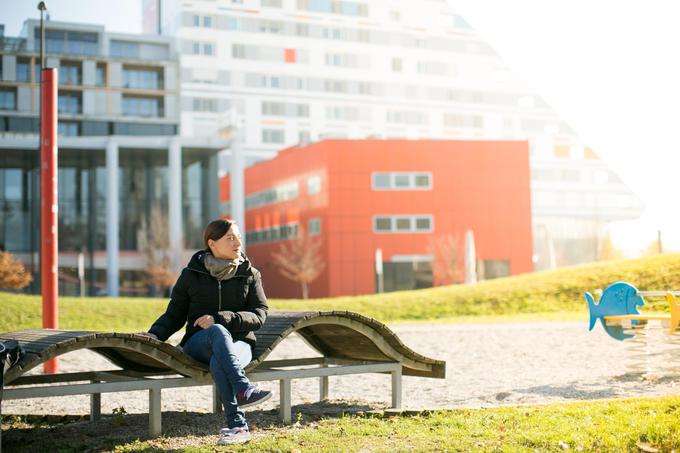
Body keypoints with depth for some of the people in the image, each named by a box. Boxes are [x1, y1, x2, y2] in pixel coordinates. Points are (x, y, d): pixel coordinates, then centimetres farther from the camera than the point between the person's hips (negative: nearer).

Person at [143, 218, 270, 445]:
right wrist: (156, 333, -10)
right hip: (198, 344, 0)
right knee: (218, 332, -39)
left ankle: (236, 426, -49)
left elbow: (259, 315, -2)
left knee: (217, 362, -38)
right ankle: (243, 389, -56)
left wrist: (219, 318, -16)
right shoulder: (191, 274, 9)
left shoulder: (249, 274, 9)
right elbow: (174, 314, 12)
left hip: (238, 343, 0)